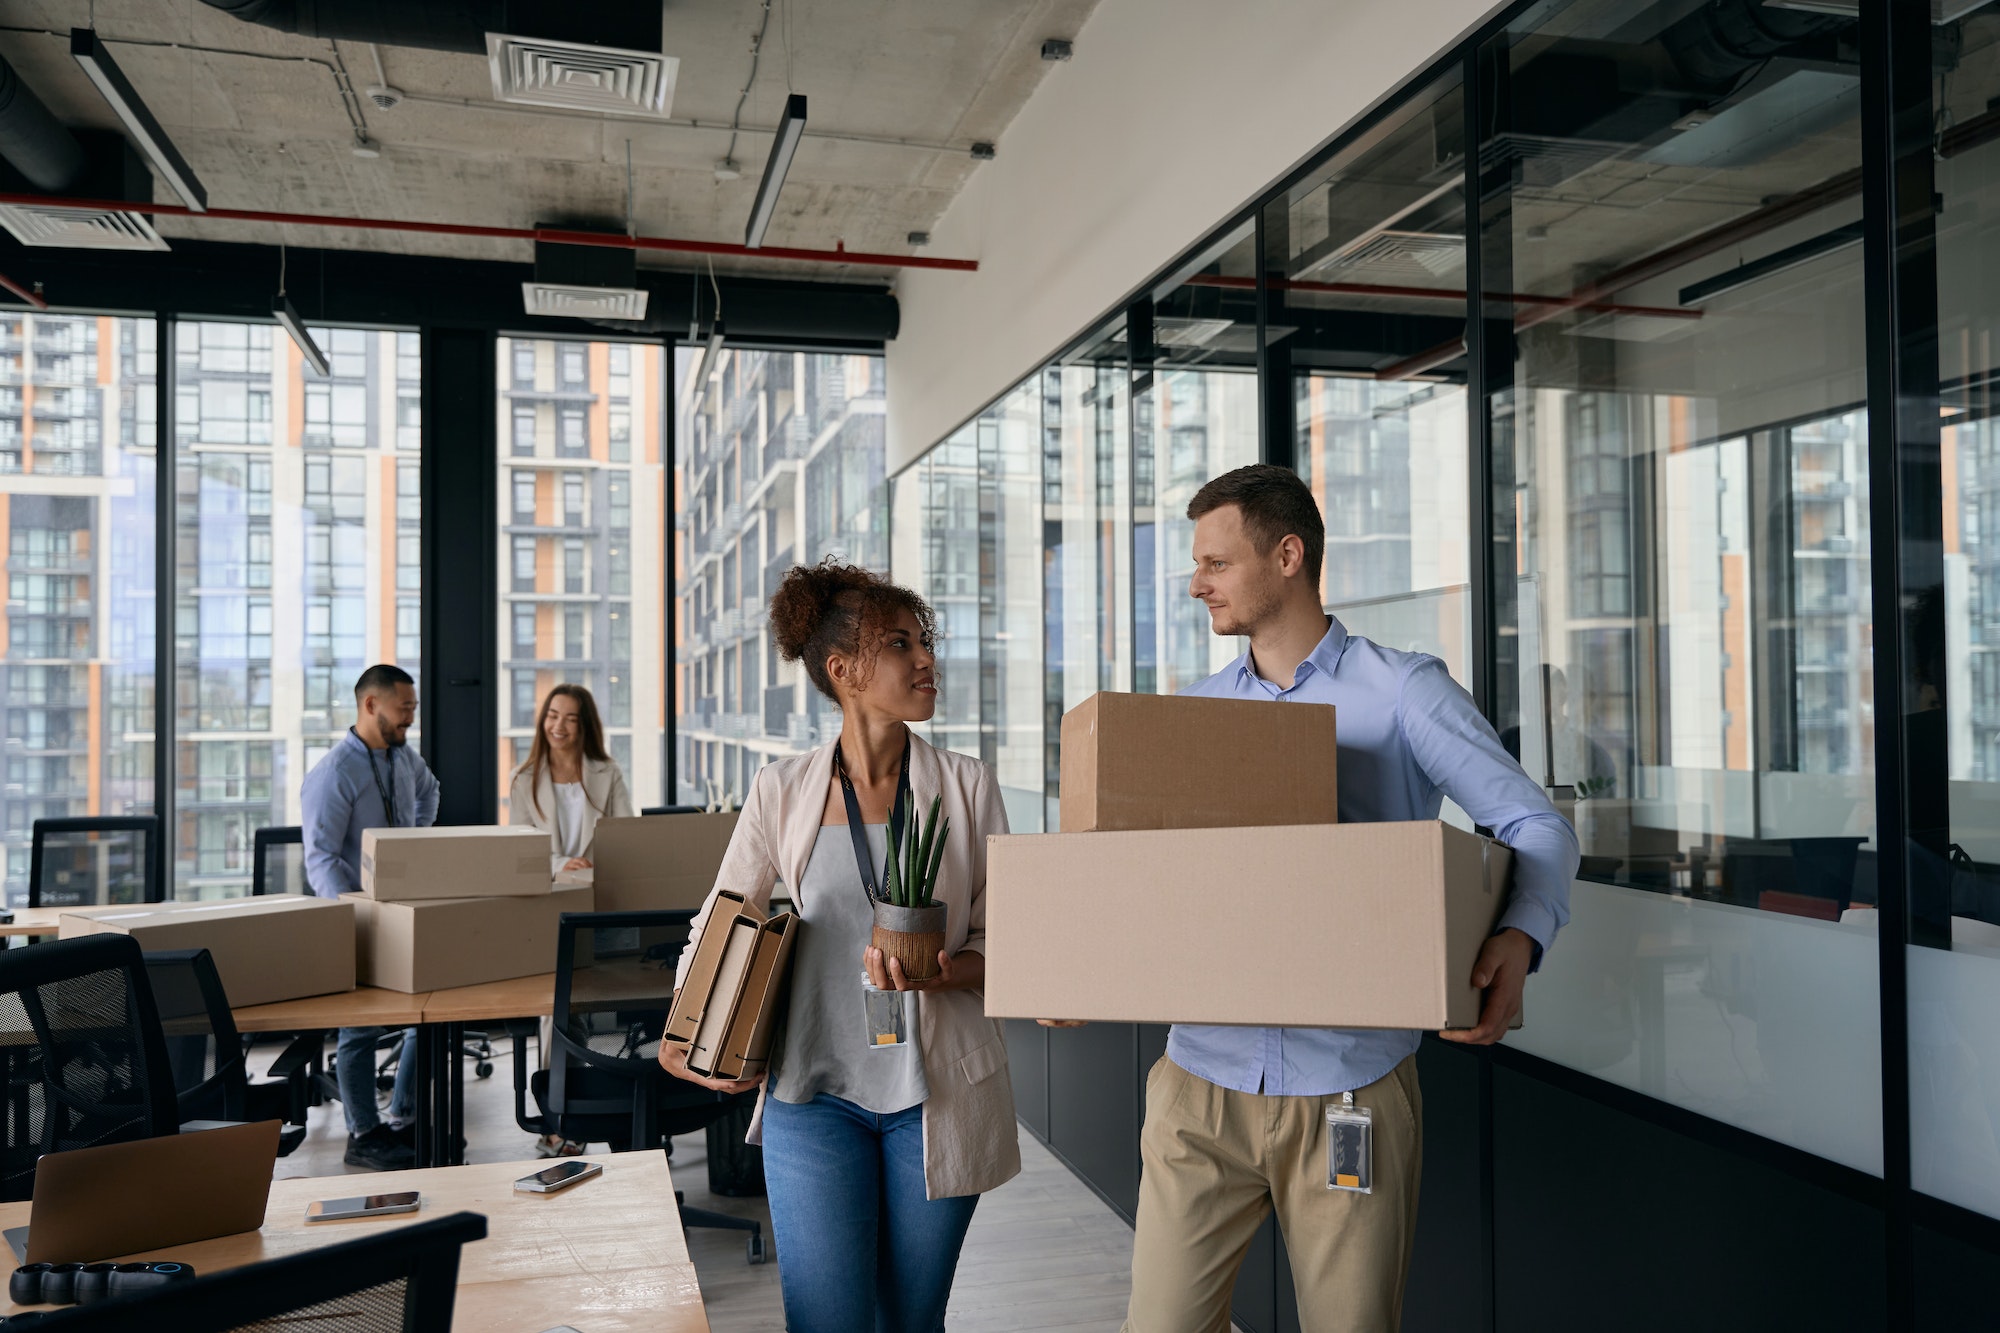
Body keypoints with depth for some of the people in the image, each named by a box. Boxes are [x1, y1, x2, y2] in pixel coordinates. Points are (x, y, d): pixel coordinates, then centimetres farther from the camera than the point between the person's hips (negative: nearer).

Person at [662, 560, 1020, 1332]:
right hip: (814, 1093, -1)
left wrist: (946, 971, -20)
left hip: (937, 1092, 1)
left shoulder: (965, 786, -1)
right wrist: (680, 1041, -2)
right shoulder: (784, 790, -1)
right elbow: (719, 925, 10)